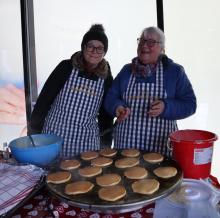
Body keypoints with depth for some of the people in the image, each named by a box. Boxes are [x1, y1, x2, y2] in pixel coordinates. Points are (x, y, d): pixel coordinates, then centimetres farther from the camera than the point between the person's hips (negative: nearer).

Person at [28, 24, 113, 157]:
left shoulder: (106, 78, 1)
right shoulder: (66, 67, -7)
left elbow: (106, 112, 8)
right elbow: (45, 98, -5)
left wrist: (106, 143, 8)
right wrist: (34, 131, -5)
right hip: (55, 136, -2)